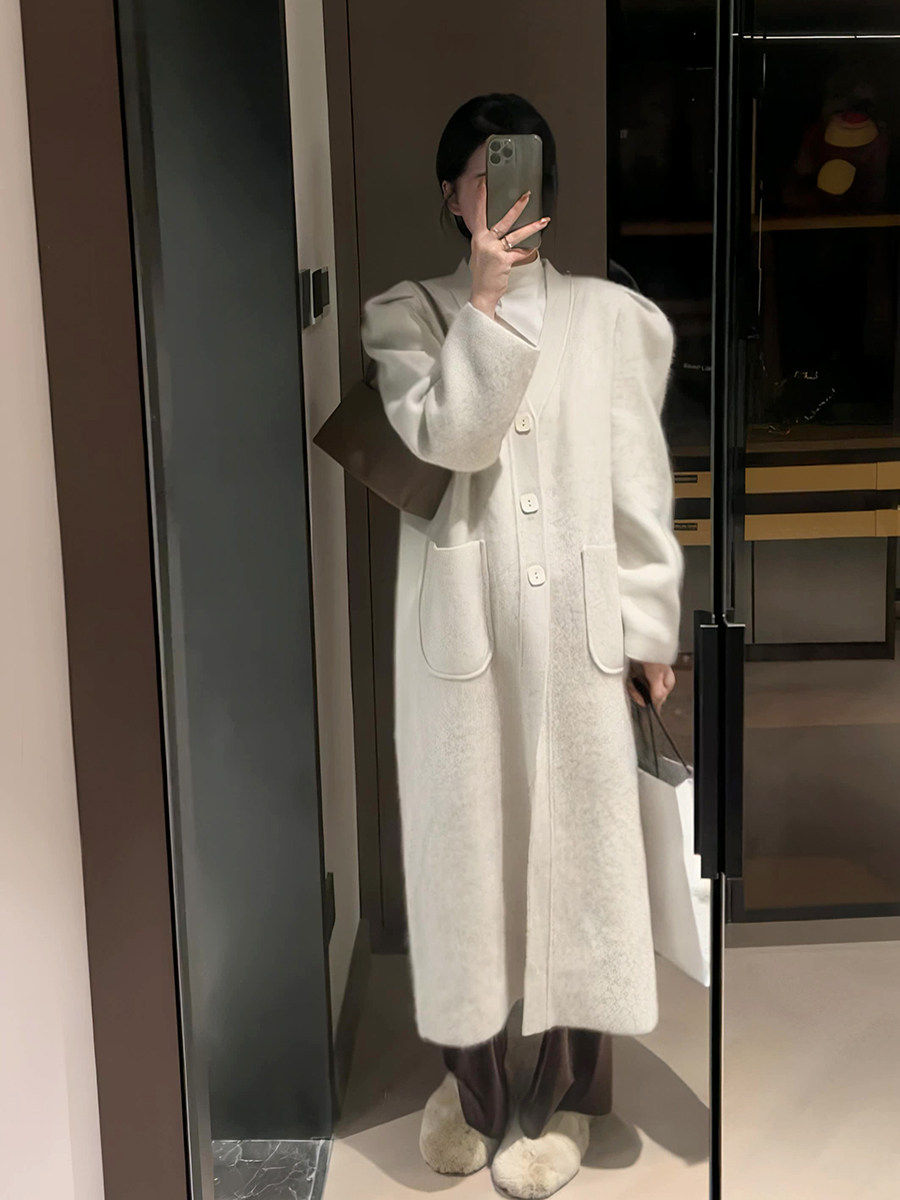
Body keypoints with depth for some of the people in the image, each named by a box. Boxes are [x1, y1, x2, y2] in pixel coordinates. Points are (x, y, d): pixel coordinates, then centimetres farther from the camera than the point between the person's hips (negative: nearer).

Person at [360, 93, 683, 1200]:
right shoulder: (407, 314, 5)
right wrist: (486, 301, -15)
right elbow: (447, 436, -11)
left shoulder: (610, 315, 6)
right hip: (460, 621, 0)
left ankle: (559, 1095, 21)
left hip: (579, 622, 1)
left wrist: (652, 627, 2)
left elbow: (640, 481, 4)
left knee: (578, 839, 5)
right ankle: (472, 1078, 25)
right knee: (465, 838, 7)